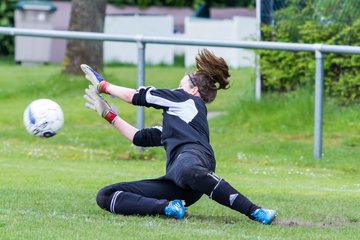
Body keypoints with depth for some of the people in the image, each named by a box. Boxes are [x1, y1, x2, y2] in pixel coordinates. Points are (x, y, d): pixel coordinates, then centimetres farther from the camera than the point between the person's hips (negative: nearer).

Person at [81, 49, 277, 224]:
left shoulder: (187, 100, 22)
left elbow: (137, 96, 25)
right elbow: (140, 137, 45)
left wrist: (103, 86, 38)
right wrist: (108, 115, 49)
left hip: (192, 154, -8)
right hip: (175, 183, 8)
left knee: (188, 171, -50)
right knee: (105, 196, -6)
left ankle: (255, 212, -47)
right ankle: (169, 207, -28)